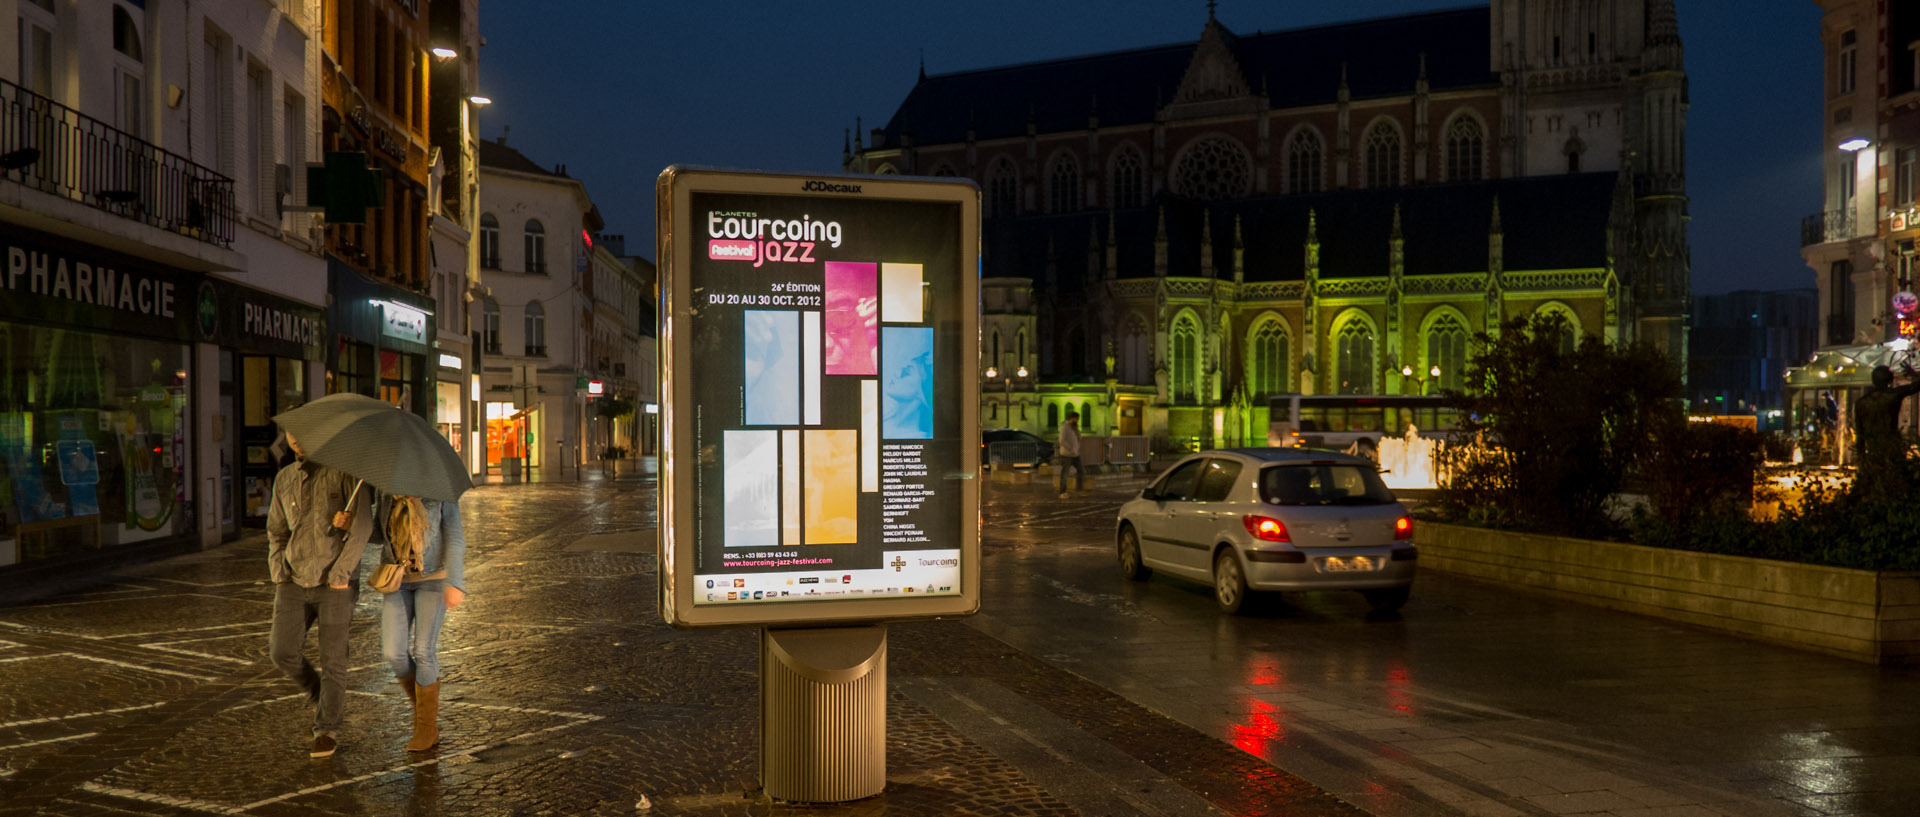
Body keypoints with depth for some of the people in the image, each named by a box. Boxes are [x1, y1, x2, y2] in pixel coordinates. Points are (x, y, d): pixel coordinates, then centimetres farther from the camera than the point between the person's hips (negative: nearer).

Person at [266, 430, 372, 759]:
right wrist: (278, 573, 4)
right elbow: (277, 532, 19)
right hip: (295, 581, 5)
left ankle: (327, 730, 17)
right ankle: (320, 694, 22)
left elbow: (363, 526, -14)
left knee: (332, 661, 0)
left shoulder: (345, 470, -8)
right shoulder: (284, 479, 10)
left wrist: (340, 572, -17)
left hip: (335, 584, -4)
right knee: (283, 652, -6)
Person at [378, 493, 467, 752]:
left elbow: (454, 539, -12)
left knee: (423, 650, -10)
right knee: (393, 652, -9)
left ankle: (428, 728, 4)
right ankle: (420, 702, 19)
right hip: (397, 580, 4)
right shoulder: (387, 495, 3)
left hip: (434, 578, -4)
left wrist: (454, 583, -22)